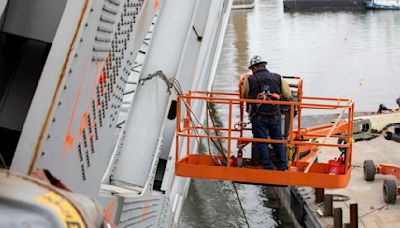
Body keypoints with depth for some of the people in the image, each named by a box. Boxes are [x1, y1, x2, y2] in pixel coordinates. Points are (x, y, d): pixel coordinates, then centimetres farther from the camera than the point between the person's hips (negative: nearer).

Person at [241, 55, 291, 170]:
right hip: (275, 116, 3)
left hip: (258, 117, -3)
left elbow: (244, 96, 9)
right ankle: (283, 167, 16)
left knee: (261, 142, 6)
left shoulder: (249, 80, -4)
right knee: (278, 141, 13)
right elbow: (287, 96, 7)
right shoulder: (278, 78, 3)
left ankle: (268, 167, 7)